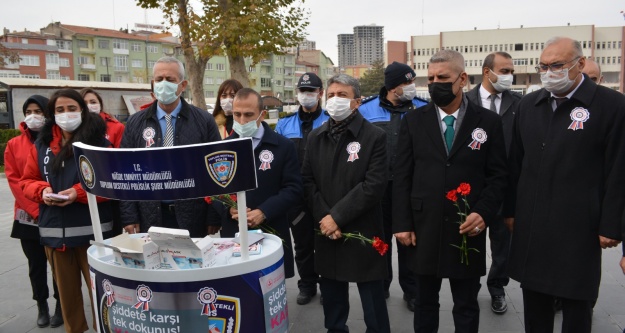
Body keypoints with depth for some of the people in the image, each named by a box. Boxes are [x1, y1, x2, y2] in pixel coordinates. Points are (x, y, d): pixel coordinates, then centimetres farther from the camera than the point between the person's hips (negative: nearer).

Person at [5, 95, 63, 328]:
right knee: (36, 265, 13)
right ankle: (41, 306, 28)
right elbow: (14, 180, -1)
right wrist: (35, 209, -11)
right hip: (27, 217, 2)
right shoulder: (14, 145, 5)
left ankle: (60, 306, 23)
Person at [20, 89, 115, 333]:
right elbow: (27, 181, 14)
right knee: (66, 290, 15)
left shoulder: (99, 140, -5)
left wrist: (79, 192, -19)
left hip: (92, 229, -4)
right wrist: (42, 190, -7)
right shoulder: (41, 144, 10)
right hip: (54, 230, 5)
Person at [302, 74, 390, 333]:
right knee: (332, 303, 17)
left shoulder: (375, 137, -7)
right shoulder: (315, 137, 9)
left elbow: (374, 185, -15)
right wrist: (324, 218, -10)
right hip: (326, 233, 4)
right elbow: (308, 182, 4)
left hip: (362, 233, -4)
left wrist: (337, 216, -17)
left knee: (373, 306, 9)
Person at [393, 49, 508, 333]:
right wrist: (402, 223, -4)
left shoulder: (488, 121, 1)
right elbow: (401, 176, 0)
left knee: (467, 307, 16)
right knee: (425, 302, 16)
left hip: (468, 230, 0)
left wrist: (484, 213, -14)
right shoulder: (413, 121, 2)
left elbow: (498, 175, 1)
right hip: (423, 230, 1)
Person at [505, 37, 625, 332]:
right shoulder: (527, 105, 7)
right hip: (530, 225, 4)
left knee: (576, 303, 11)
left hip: (578, 228, -4)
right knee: (534, 298, 15)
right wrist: (510, 209, 10)